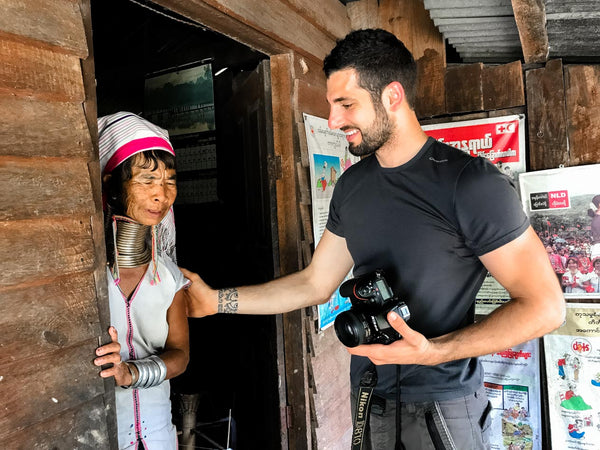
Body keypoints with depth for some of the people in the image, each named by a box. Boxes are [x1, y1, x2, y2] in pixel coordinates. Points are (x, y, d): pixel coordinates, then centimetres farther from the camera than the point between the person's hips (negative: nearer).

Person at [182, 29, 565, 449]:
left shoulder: (471, 182, -18)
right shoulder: (352, 185, 2)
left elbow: (544, 306, -15)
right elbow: (315, 284, 5)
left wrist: (434, 352, -25)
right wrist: (217, 300, 0)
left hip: (444, 405, -5)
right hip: (369, 397, 6)